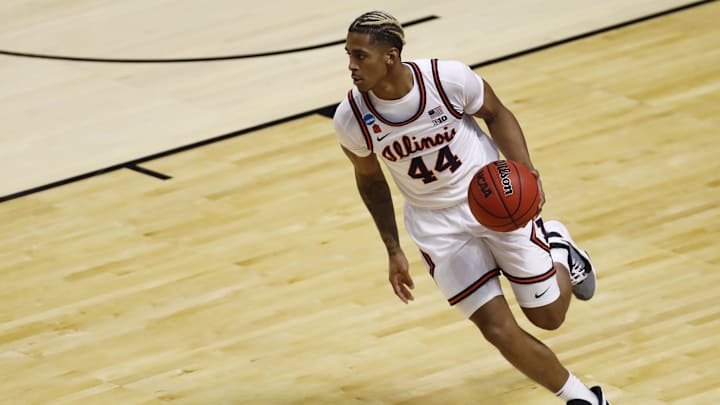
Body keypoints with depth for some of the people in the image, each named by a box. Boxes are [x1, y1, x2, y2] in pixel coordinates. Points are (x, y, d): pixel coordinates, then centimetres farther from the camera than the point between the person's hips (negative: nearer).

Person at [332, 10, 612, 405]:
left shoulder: (450, 78, -25)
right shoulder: (351, 120, -18)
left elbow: (496, 113, -5)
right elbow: (370, 179, 2)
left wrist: (524, 168, -20)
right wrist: (394, 251, 3)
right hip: (436, 222, 1)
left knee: (548, 315, 7)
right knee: (499, 331, -7)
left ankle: (556, 247, 41)